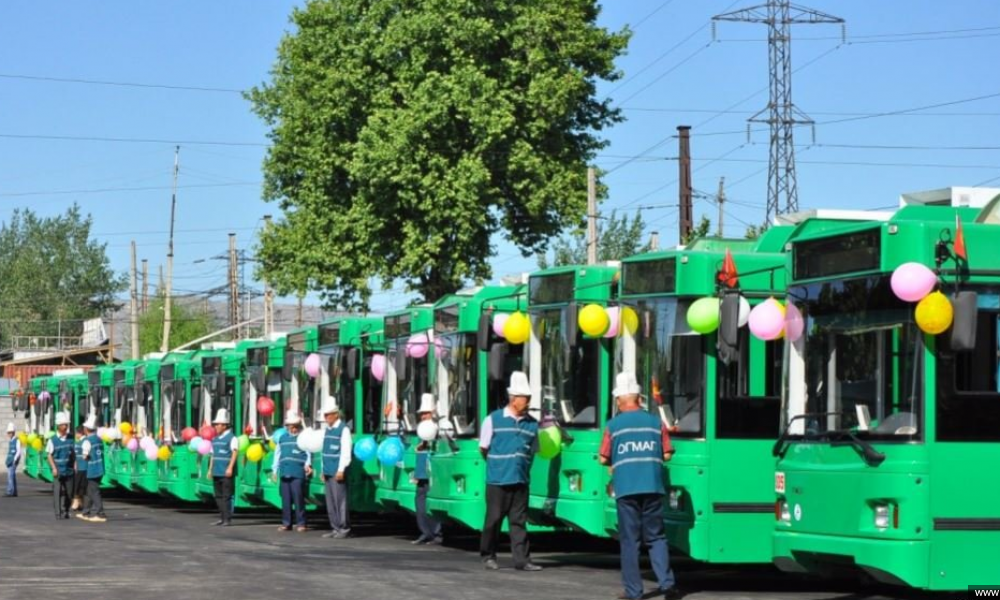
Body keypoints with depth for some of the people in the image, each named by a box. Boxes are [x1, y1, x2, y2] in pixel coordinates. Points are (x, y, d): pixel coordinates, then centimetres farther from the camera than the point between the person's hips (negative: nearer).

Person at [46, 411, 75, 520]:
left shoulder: (70, 438, 5)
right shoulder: (53, 440, -3)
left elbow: (73, 453, 12)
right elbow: (50, 456, -3)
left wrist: (74, 465, 4)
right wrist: (54, 468, -13)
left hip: (69, 470, 3)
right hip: (58, 471, -3)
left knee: (68, 492, 5)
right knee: (58, 492, -5)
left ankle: (65, 512, 16)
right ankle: (59, 513, -1)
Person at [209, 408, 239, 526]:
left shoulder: (231, 438, -6)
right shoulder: (215, 439, 17)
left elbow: (235, 453, -14)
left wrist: (230, 468, -21)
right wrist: (210, 469, 19)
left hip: (226, 473, -8)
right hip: (216, 472, 8)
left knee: (226, 496, -7)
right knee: (218, 496, 10)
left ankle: (228, 519, -6)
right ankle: (222, 518, 16)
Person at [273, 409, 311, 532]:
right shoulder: (283, 438, 19)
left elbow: (308, 453, -4)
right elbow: (277, 454, 22)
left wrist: (307, 464, -21)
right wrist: (275, 470, 18)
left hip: (298, 474, -5)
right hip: (285, 473, 5)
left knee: (298, 499, -8)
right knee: (286, 499, 6)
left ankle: (300, 523, -2)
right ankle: (286, 523, 11)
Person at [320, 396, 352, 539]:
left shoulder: (344, 429, -8)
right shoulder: (328, 429, 17)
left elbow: (346, 452, -14)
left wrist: (341, 470, -18)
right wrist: (323, 470, 18)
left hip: (338, 472, -8)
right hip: (328, 472, 8)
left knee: (340, 500, -7)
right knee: (330, 502, 9)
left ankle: (344, 529, -4)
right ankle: (335, 528, 14)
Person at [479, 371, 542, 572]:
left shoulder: (532, 423, 7)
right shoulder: (494, 419, -3)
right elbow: (484, 449, 5)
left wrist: (522, 466, 9)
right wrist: (498, 464, 10)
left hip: (520, 480, 3)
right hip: (497, 480, -3)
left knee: (519, 520, 2)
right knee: (494, 519, 3)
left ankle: (522, 559, 2)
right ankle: (488, 556, 16)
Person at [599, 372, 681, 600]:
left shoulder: (614, 425, 0)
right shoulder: (655, 422, 5)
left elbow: (603, 459, 1)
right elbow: (667, 454, 8)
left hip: (626, 488, -2)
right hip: (652, 487, 2)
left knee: (630, 539, 3)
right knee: (656, 537, 10)